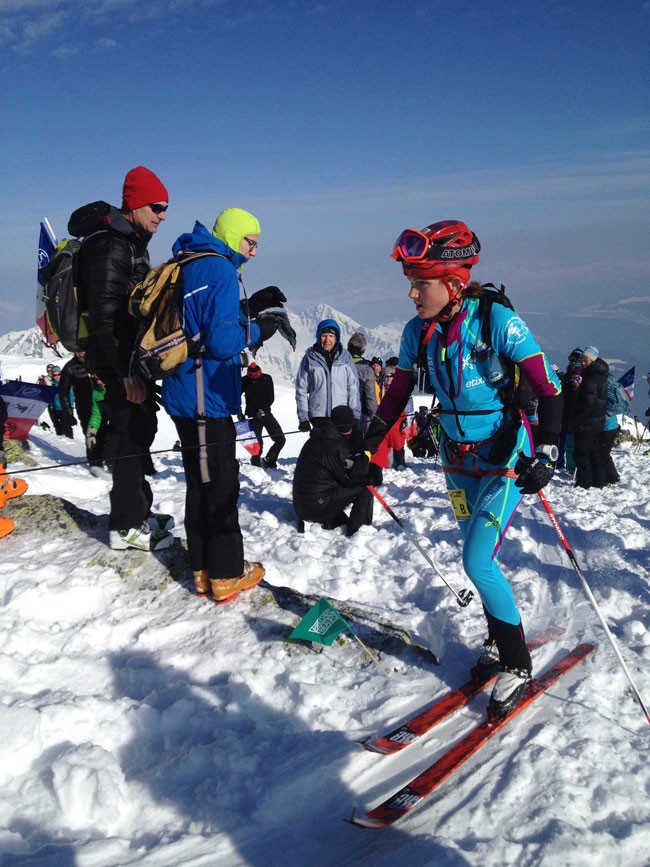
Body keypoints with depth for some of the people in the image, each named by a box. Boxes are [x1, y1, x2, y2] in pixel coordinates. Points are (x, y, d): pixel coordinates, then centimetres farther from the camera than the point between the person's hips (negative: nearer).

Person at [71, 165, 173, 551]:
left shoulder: (132, 242, 15)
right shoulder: (110, 245, -17)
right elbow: (105, 314, -24)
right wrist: (126, 371, -25)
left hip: (133, 358, 10)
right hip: (119, 362, -10)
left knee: (140, 431, 16)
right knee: (134, 434, -4)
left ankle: (138, 511, 29)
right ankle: (127, 526, 7)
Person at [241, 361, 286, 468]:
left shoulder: (267, 378, -6)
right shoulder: (244, 381, -10)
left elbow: (271, 397, -2)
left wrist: (263, 409, -15)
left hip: (266, 413, 3)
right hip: (254, 416, -3)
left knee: (281, 440, 0)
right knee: (258, 443, -11)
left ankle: (268, 461, 15)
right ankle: (256, 465, 4)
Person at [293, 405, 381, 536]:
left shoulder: (316, 440, 12)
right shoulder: (335, 448, -17)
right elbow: (351, 478, -13)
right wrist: (365, 459, -2)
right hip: (317, 504, -9)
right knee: (365, 487, -5)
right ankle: (358, 529, -6)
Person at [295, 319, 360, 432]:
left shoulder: (345, 356, 5)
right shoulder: (309, 358, 2)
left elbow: (353, 387, 5)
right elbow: (301, 390, 4)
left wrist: (355, 415, 0)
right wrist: (303, 418, -1)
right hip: (318, 416, -1)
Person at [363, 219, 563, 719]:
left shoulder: (498, 322, -20)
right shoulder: (419, 332, -5)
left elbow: (549, 388, -16)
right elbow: (398, 393, 8)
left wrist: (545, 455, -24)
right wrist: (367, 448, 7)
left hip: (506, 457, -5)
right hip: (458, 459, 6)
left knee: (478, 561, -12)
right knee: (480, 557, 13)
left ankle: (517, 666, 7)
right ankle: (500, 642, 34)